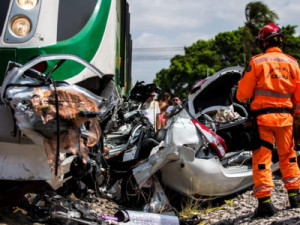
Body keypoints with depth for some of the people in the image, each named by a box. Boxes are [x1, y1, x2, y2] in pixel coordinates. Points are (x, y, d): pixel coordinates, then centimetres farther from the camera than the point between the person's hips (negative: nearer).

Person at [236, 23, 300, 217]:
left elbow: (243, 93, -5)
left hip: (262, 116, -3)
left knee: (262, 158, -2)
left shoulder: (256, 62, -5)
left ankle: (265, 201, -7)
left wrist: (242, 98, 17)